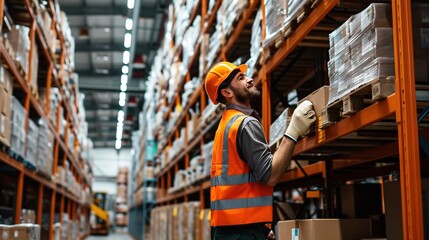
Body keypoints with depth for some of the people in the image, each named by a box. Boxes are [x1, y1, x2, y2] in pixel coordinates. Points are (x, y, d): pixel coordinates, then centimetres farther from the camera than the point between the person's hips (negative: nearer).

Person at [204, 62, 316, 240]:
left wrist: (260, 226, 19)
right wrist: (293, 132, -20)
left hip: (227, 225, 10)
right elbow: (269, 175, -21)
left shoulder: (228, 122, 17)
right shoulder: (246, 123, -13)